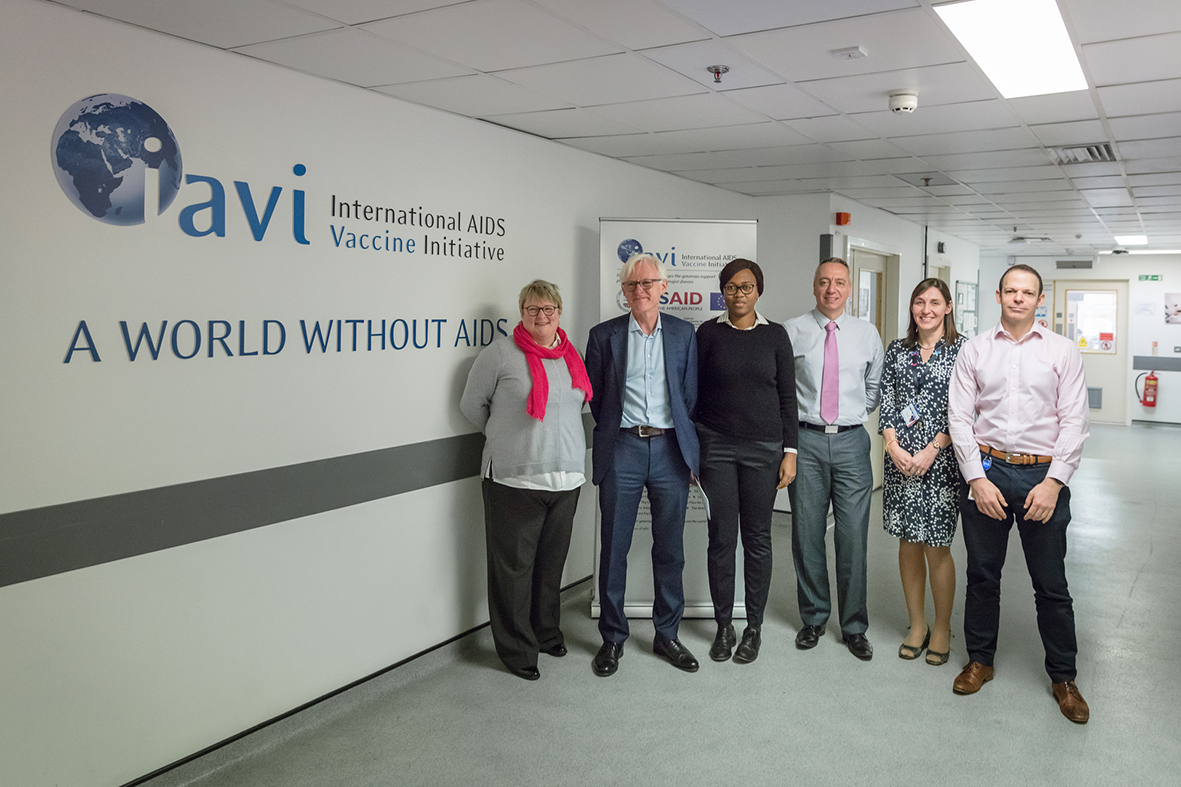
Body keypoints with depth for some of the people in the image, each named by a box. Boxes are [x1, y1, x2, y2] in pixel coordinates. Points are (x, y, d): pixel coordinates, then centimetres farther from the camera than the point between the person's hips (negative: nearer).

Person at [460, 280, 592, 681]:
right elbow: (472, 404, 1)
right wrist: (505, 436, 9)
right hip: (513, 479, -5)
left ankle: (547, 633, 34)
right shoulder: (500, 353, -6)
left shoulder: (574, 357, 10)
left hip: (565, 477, 5)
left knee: (552, 562, 16)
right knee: (514, 565, 3)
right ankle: (517, 649, 16)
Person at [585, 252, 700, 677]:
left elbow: (689, 393, 11)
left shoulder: (683, 333, 7)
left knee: (670, 549, 8)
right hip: (622, 450, -1)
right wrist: (612, 430, 9)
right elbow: (594, 395, 9)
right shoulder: (604, 335, 2)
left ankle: (666, 634, 23)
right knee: (614, 548, 4)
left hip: (669, 449, 2)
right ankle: (612, 638, 18)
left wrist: (685, 444, 9)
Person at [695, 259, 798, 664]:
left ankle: (754, 627, 19)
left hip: (763, 448, 1)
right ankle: (723, 626, 17)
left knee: (757, 538, 6)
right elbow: (694, 392, 4)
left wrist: (790, 451, 0)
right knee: (722, 537, 3)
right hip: (716, 446, 0)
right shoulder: (708, 333, 3)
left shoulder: (775, 335, 4)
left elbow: (787, 397, 5)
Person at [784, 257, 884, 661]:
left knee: (853, 537, 2)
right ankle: (813, 619, 23)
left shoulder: (867, 333, 9)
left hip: (851, 441, 1)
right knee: (807, 535, 6)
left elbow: (875, 385, 19)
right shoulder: (791, 331, 2)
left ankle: (854, 627, 15)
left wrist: (857, 413, 10)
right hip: (806, 440, -1)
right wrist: (791, 417, 3)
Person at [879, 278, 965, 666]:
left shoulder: (962, 349, -2)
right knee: (908, 543, 10)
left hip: (941, 459, -4)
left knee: (936, 546, 0)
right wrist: (894, 448, -6)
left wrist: (931, 451, -13)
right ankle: (917, 625, 24)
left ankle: (942, 629, 18)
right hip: (900, 459, 4)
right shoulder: (897, 349, 10)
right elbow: (886, 403, 7)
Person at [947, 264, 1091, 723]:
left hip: (1042, 475, -1)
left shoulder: (1062, 352, 2)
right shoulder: (975, 350, 4)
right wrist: (977, 478, -8)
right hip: (986, 470, 1)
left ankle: (1063, 676, 23)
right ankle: (979, 661, 29)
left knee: (1051, 584, 7)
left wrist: (1053, 482, -11)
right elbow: (959, 417, 1)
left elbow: (1074, 422, -2)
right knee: (982, 576, 12)